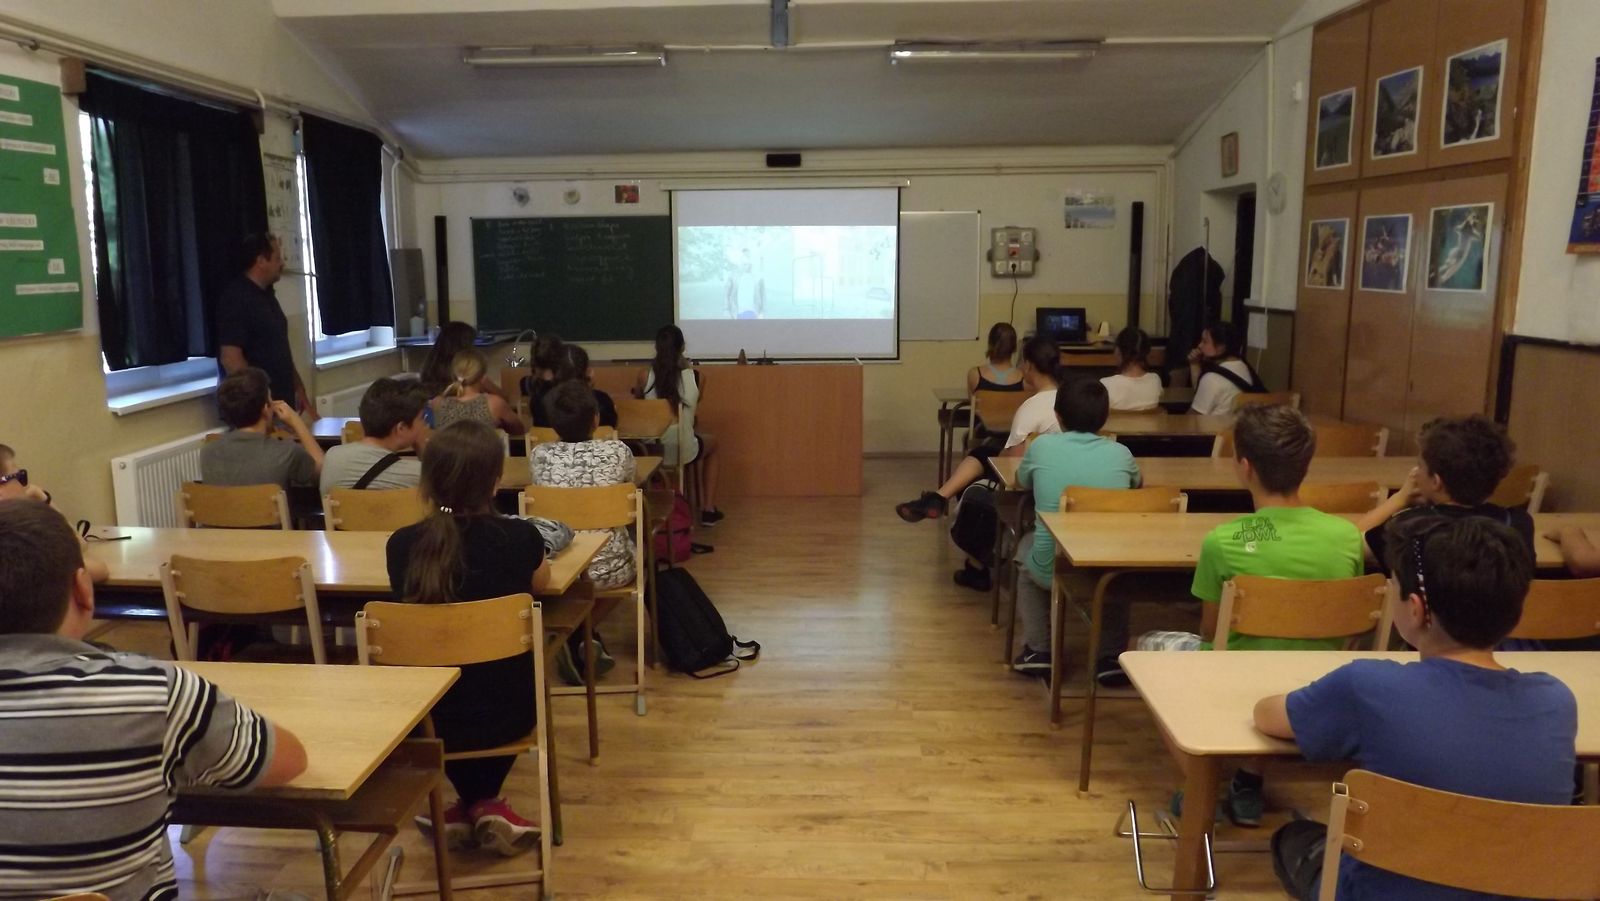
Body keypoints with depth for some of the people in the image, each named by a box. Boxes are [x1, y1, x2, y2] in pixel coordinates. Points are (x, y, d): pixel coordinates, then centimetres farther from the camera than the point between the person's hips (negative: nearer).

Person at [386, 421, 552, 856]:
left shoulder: (402, 545, -12)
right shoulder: (520, 537, -14)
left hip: (429, 719, 1)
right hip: (507, 714, -1)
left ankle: (471, 805, 34)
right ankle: (485, 804, 29)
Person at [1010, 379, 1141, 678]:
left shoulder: (1042, 446, -3)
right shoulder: (1120, 454, 0)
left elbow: (1020, 481, 18)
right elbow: (1136, 484, 24)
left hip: (1050, 570, -1)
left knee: (1027, 543, 33)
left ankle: (1037, 650, 27)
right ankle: (1112, 653, 28)